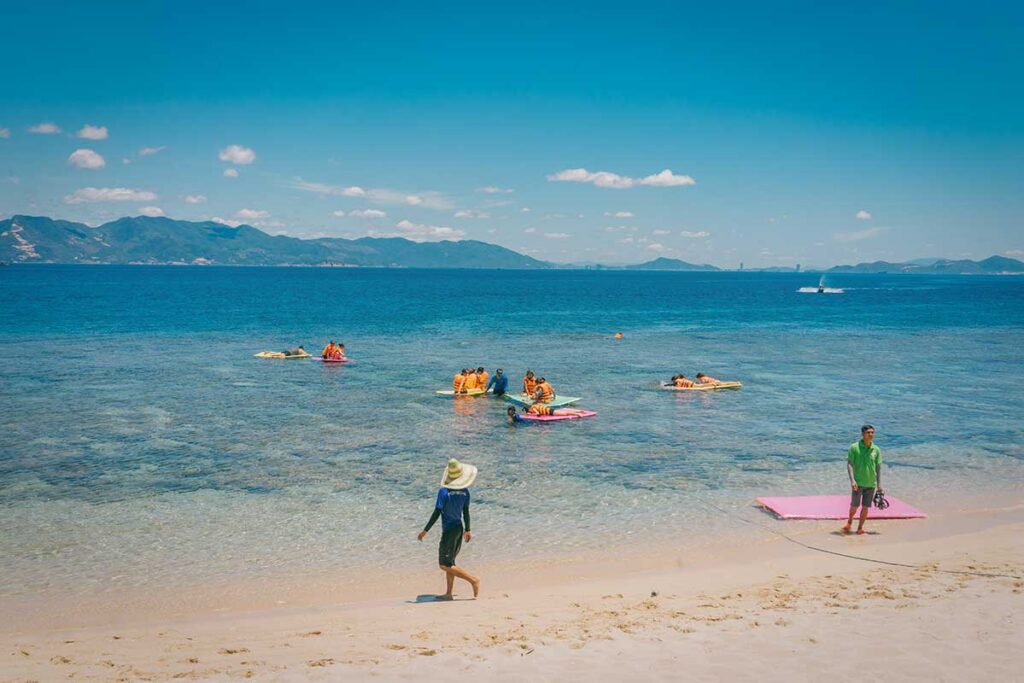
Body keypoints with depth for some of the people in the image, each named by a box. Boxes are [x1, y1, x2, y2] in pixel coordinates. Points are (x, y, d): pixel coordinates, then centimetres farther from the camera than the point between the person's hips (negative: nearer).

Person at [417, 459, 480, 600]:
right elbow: (466, 512, 8)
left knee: (445, 564, -2)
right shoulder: (465, 491, -1)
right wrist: (467, 530, 22)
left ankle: (473, 579, -7)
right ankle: (449, 593, 18)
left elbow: (437, 513, -17)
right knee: (449, 561, 17)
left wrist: (425, 531, -9)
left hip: (449, 530, -7)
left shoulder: (444, 491, -18)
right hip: (459, 529, 7)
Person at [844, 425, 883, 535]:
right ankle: (849, 522, 29)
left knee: (865, 507, 4)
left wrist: (879, 484, 5)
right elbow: (849, 464, -6)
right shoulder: (854, 447, -6)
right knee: (854, 505, 2)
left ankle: (860, 527, 17)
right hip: (858, 483, -2)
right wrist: (852, 480, -15)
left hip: (871, 484, 2)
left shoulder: (876, 450, 3)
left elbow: (878, 467, 8)